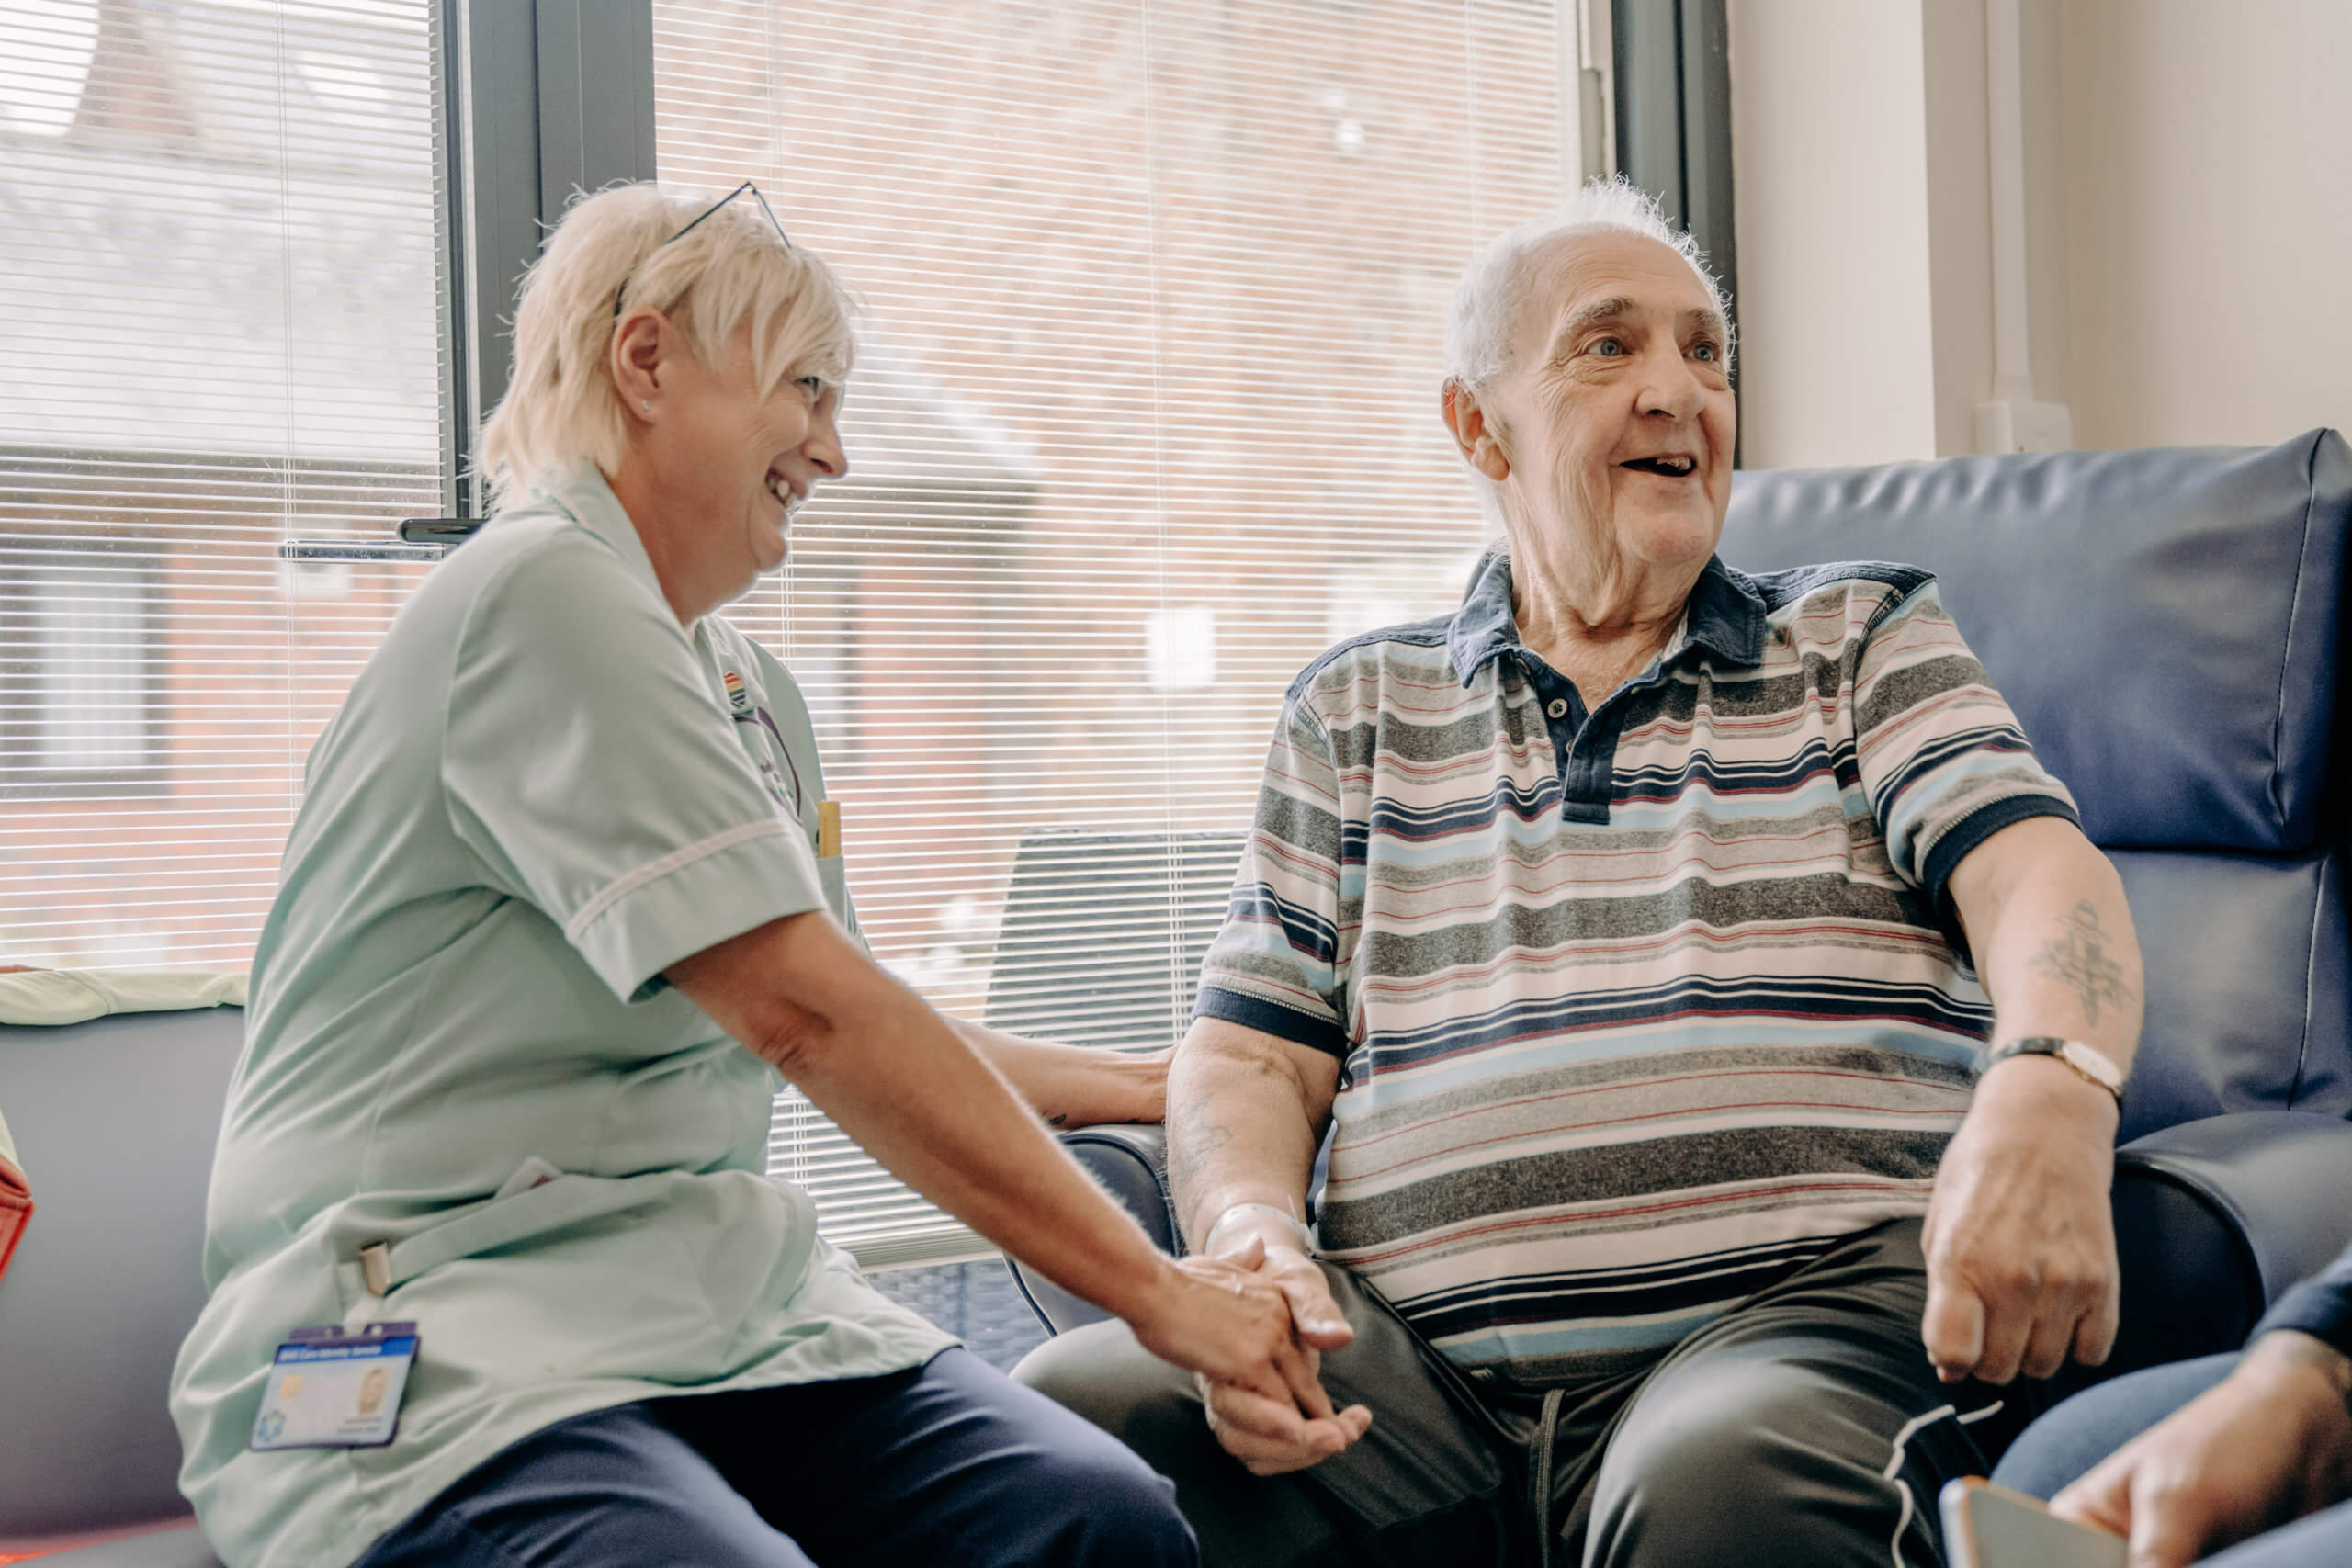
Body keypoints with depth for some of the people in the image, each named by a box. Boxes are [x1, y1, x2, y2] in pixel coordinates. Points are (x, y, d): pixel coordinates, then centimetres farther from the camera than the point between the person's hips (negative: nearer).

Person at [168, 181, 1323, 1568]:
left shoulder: (746, 688, 19)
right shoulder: (543, 594, -12)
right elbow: (804, 1010, -19)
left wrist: (1154, 1085, 28)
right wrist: (1158, 1291, -17)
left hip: (720, 1309, 8)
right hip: (447, 1335, -8)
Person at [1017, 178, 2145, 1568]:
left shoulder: (1864, 640, 18)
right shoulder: (1356, 712, 21)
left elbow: (2037, 874, -1)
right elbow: (1248, 1061, 16)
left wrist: (2049, 1089, -25)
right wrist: (1252, 1241, -8)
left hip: (1803, 1304, -2)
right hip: (1411, 1364, 3)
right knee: (1075, 1410, -25)